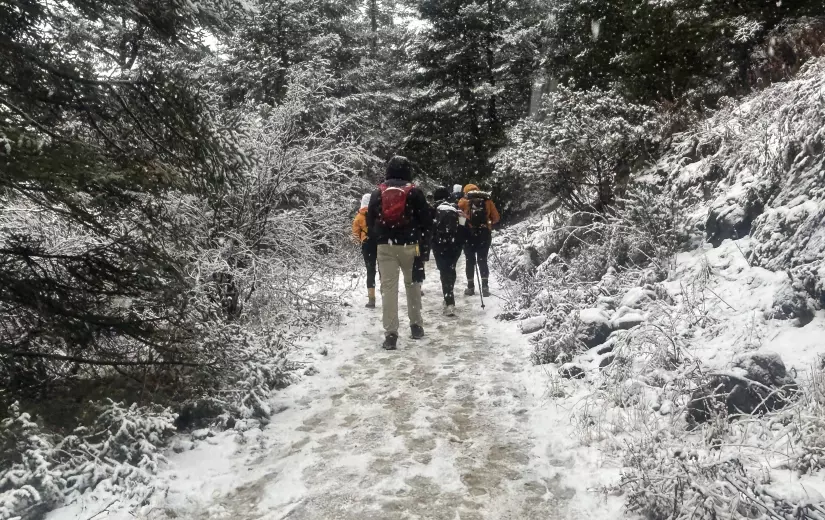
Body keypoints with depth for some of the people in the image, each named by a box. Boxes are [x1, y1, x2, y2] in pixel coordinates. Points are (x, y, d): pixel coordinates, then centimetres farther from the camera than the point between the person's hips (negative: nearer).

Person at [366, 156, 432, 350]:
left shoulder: (377, 193, 7)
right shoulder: (415, 192, 0)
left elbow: (370, 221, 10)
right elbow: (426, 220, 0)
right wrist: (423, 239, 12)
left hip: (385, 245, 1)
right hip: (409, 245, -1)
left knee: (388, 287, -1)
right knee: (413, 284, 15)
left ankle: (390, 333, -5)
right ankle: (416, 325, 23)